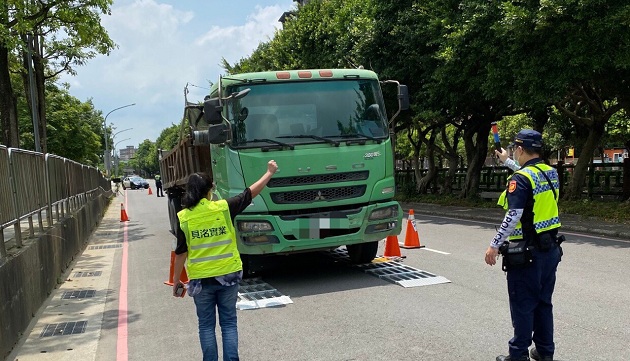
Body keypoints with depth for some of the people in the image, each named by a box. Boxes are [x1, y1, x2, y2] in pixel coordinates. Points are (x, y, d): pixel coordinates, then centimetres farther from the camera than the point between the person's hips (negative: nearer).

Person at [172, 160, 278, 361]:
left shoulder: (184, 217, -7)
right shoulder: (224, 208, -8)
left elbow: (181, 253, -3)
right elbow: (251, 193, 3)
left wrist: (176, 280, 8)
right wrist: (270, 172, 15)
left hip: (201, 278, 0)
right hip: (228, 275, 0)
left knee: (206, 325, 13)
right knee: (229, 323, 12)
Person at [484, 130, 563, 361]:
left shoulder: (520, 179, -17)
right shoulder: (551, 173, 7)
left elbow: (513, 216, -24)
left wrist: (495, 245, -18)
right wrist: (506, 161, 41)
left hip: (527, 251, -8)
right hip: (551, 248, 8)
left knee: (523, 305, 2)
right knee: (543, 302, 17)